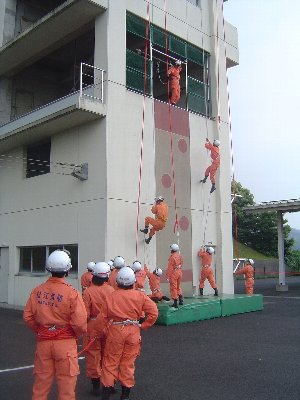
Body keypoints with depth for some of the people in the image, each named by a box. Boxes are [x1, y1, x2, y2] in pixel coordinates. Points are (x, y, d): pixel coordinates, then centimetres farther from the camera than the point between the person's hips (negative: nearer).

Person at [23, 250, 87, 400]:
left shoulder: (37, 291, -5)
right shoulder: (72, 293, -17)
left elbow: (28, 317, 0)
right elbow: (80, 322, -18)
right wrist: (77, 334, 2)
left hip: (43, 341, 4)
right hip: (65, 342, -3)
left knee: (41, 380, 18)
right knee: (66, 382, 11)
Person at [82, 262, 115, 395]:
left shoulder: (88, 291, -16)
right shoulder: (111, 290, -9)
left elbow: (85, 314, -14)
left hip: (93, 327, -3)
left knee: (93, 356, 10)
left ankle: (96, 386, 17)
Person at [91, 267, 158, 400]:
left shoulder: (112, 296, -7)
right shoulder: (140, 296, -4)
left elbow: (102, 317, -4)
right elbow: (153, 312, -7)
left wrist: (96, 332, 8)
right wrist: (143, 325, 3)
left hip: (115, 332, -1)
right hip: (133, 333, 1)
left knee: (110, 362, 11)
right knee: (128, 363, 13)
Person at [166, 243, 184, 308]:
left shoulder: (172, 257, -17)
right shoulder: (180, 256, 5)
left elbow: (170, 267, -17)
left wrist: (168, 276, -13)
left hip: (173, 273, -7)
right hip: (180, 272, 7)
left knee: (173, 288, 1)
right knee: (178, 287, 22)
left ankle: (175, 303, 1)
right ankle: (181, 300, 23)